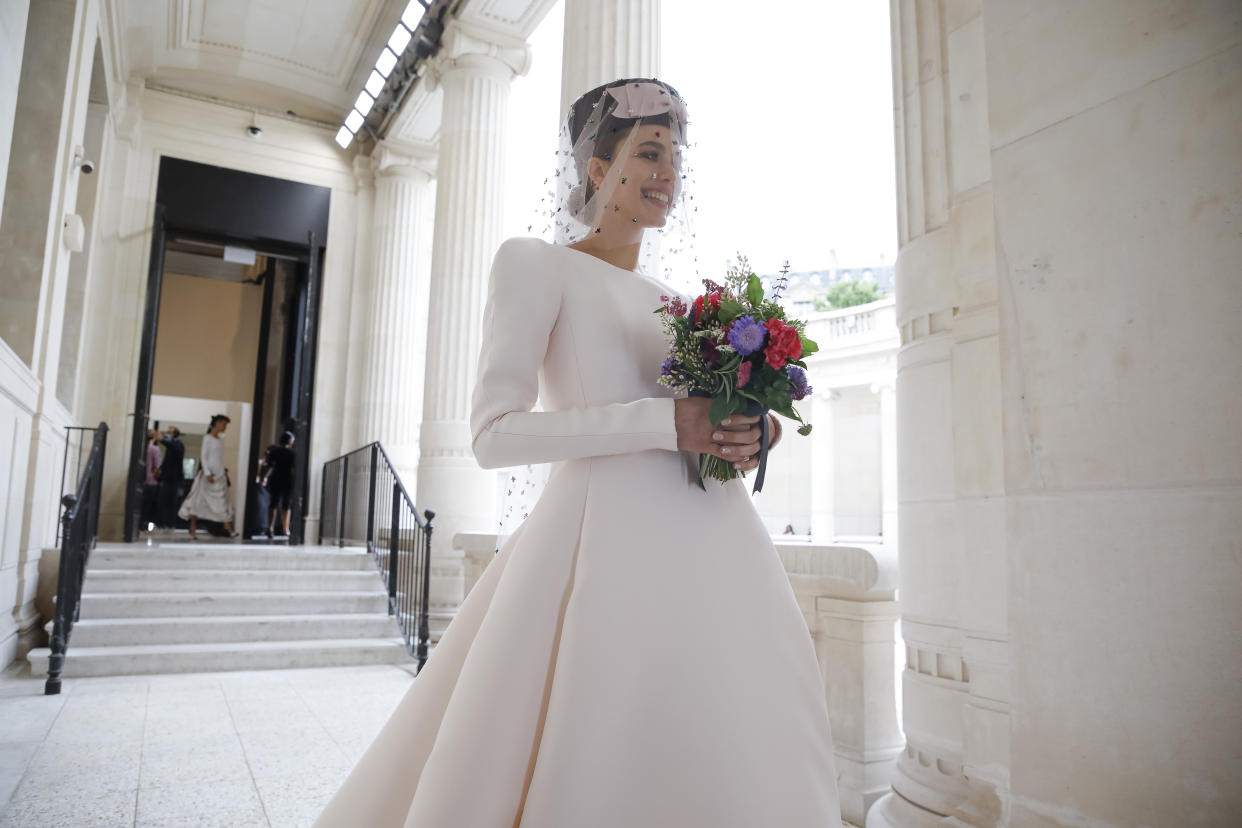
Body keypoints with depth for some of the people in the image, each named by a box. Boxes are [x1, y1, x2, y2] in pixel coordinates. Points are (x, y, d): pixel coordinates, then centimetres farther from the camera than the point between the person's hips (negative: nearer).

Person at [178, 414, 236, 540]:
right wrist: (207, 473, -18)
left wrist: (224, 472, 13)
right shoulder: (207, 438, -4)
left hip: (220, 475, 7)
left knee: (223, 501, -2)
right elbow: (203, 456, -10)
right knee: (199, 501, 0)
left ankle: (228, 528, -7)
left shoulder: (220, 441, 15)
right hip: (208, 474, -6)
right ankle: (193, 530, 6)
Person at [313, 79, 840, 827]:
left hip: (713, 553, 7)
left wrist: (739, 440, 2)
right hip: (608, 547, -7)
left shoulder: (673, 299, 20)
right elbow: (495, 434, -10)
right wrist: (664, 423, -16)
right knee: (593, 765, -2)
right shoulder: (536, 264, 1)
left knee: (720, 767, 12)